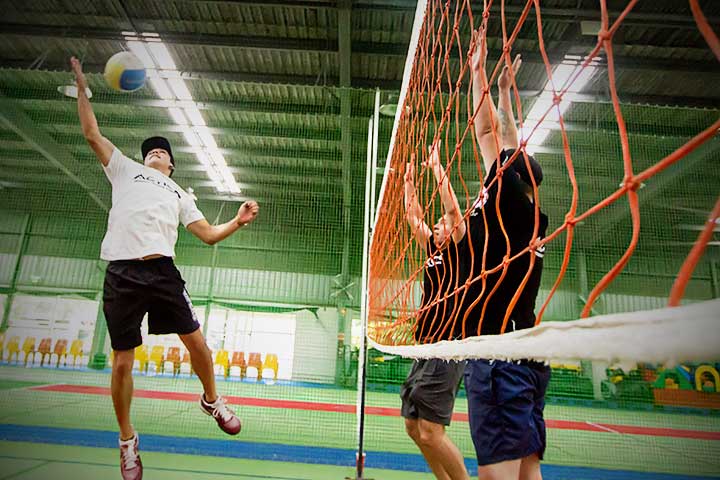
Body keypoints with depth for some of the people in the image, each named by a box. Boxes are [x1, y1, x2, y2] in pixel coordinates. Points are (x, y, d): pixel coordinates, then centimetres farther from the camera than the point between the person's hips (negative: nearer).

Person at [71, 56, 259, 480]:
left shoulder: (180, 195, 24)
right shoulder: (126, 169, 21)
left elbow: (209, 235, 17)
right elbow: (92, 134, 17)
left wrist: (238, 222, 1)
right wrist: (82, 88, 16)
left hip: (163, 270, 2)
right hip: (121, 273, -1)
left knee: (196, 341, -2)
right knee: (123, 362, 2)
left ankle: (211, 400, 26)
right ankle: (128, 440, 21)